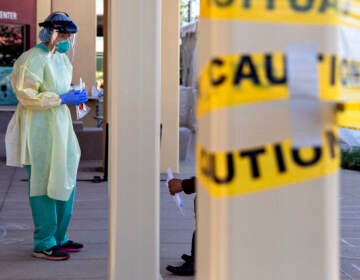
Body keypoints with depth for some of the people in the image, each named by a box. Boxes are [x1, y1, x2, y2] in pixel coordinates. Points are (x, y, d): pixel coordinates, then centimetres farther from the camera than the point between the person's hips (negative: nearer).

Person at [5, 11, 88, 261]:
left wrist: (75, 95, 7)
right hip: (40, 130, -9)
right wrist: (62, 98, -21)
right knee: (44, 185, -4)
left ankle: (59, 238, 26)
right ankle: (44, 244, 5)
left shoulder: (62, 58, 15)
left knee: (66, 182, 14)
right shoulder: (32, 59, -14)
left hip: (61, 127, 9)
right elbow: (27, 96, -20)